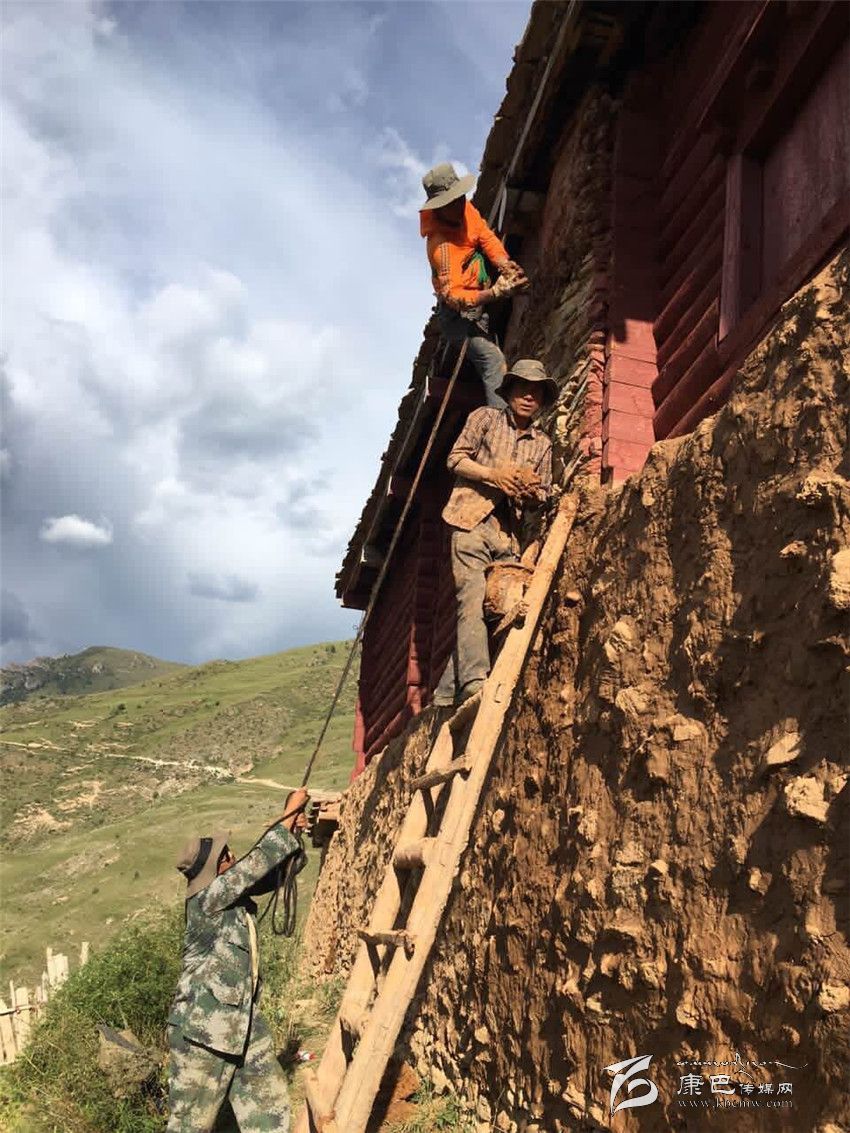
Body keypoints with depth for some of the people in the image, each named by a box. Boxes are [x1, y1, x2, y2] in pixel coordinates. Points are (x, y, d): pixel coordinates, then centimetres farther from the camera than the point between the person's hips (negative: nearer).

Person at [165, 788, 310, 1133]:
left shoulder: (232, 894, 5)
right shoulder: (206, 899, -18)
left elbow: (267, 873, 13)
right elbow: (258, 861, -22)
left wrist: (291, 829, -3)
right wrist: (289, 814, -14)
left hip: (243, 1025, 9)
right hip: (203, 1028, -9)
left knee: (270, 1101, 11)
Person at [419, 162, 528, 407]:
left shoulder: (466, 209, -6)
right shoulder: (441, 246, -31)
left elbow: (487, 238, -7)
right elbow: (453, 296, -38)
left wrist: (505, 264, -28)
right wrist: (496, 292, -47)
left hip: (478, 298, 10)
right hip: (459, 313, -10)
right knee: (494, 361, -24)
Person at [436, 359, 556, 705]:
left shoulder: (542, 443, 21)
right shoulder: (485, 417, 11)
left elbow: (544, 493, 19)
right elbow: (456, 459, 6)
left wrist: (532, 491, -6)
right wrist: (493, 474, -10)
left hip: (509, 531, 4)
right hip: (472, 520, -4)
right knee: (472, 599, -18)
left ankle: (448, 691, -1)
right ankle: (474, 680, -28)